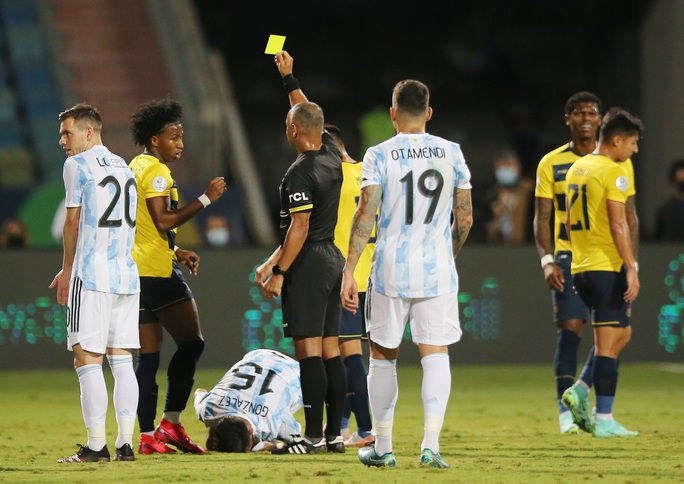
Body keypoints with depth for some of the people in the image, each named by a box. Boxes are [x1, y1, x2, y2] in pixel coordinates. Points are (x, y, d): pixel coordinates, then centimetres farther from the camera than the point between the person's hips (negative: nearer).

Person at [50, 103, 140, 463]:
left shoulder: (78, 165, -4)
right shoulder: (123, 167, 17)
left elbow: (73, 221, -2)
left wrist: (67, 269, 11)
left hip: (92, 274, -7)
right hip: (127, 273, 7)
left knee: (88, 360, -5)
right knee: (121, 359, 8)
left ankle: (96, 446, -9)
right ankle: (125, 443, 5)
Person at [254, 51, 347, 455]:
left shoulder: (301, 173, -16)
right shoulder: (333, 157, 8)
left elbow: (299, 228, -19)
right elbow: (312, 115, 25)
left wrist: (278, 271, -15)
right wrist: (289, 78, 35)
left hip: (308, 265, -9)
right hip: (333, 258, 9)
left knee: (309, 349, -8)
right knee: (330, 349, 8)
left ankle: (314, 435, -10)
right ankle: (335, 433, 9)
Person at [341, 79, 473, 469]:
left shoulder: (380, 155, -3)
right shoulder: (451, 153, 4)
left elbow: (365, 215, -11)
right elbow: (465, 219, 8)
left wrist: (349, 272, -11)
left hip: (391, 270, -1)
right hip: (438, 270, 1)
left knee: (384, 356, 11)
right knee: (436, 355, 0)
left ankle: (382, 447, 15)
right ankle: (431, 444, -15)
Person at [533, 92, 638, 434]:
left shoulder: (617, 163, 8)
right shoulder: (550, 164, 5)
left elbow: (630, 218, 11)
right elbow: (541, 219, 5)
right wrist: (547, 261, -9)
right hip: (568, 258, -2)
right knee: (569, 330, -8)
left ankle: (582, 389, 13)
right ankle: (566, 410, -4)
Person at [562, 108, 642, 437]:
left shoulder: (576, 169, 15)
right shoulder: (613, 172, -11)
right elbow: (618, 224, -17)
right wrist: (631, 269, -17)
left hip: (581, 268, 8)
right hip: (607, 268, -8)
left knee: (622, 333, 18)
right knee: (608, 342, -4)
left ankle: (580, 392, 3)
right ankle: (604, 420, -4)